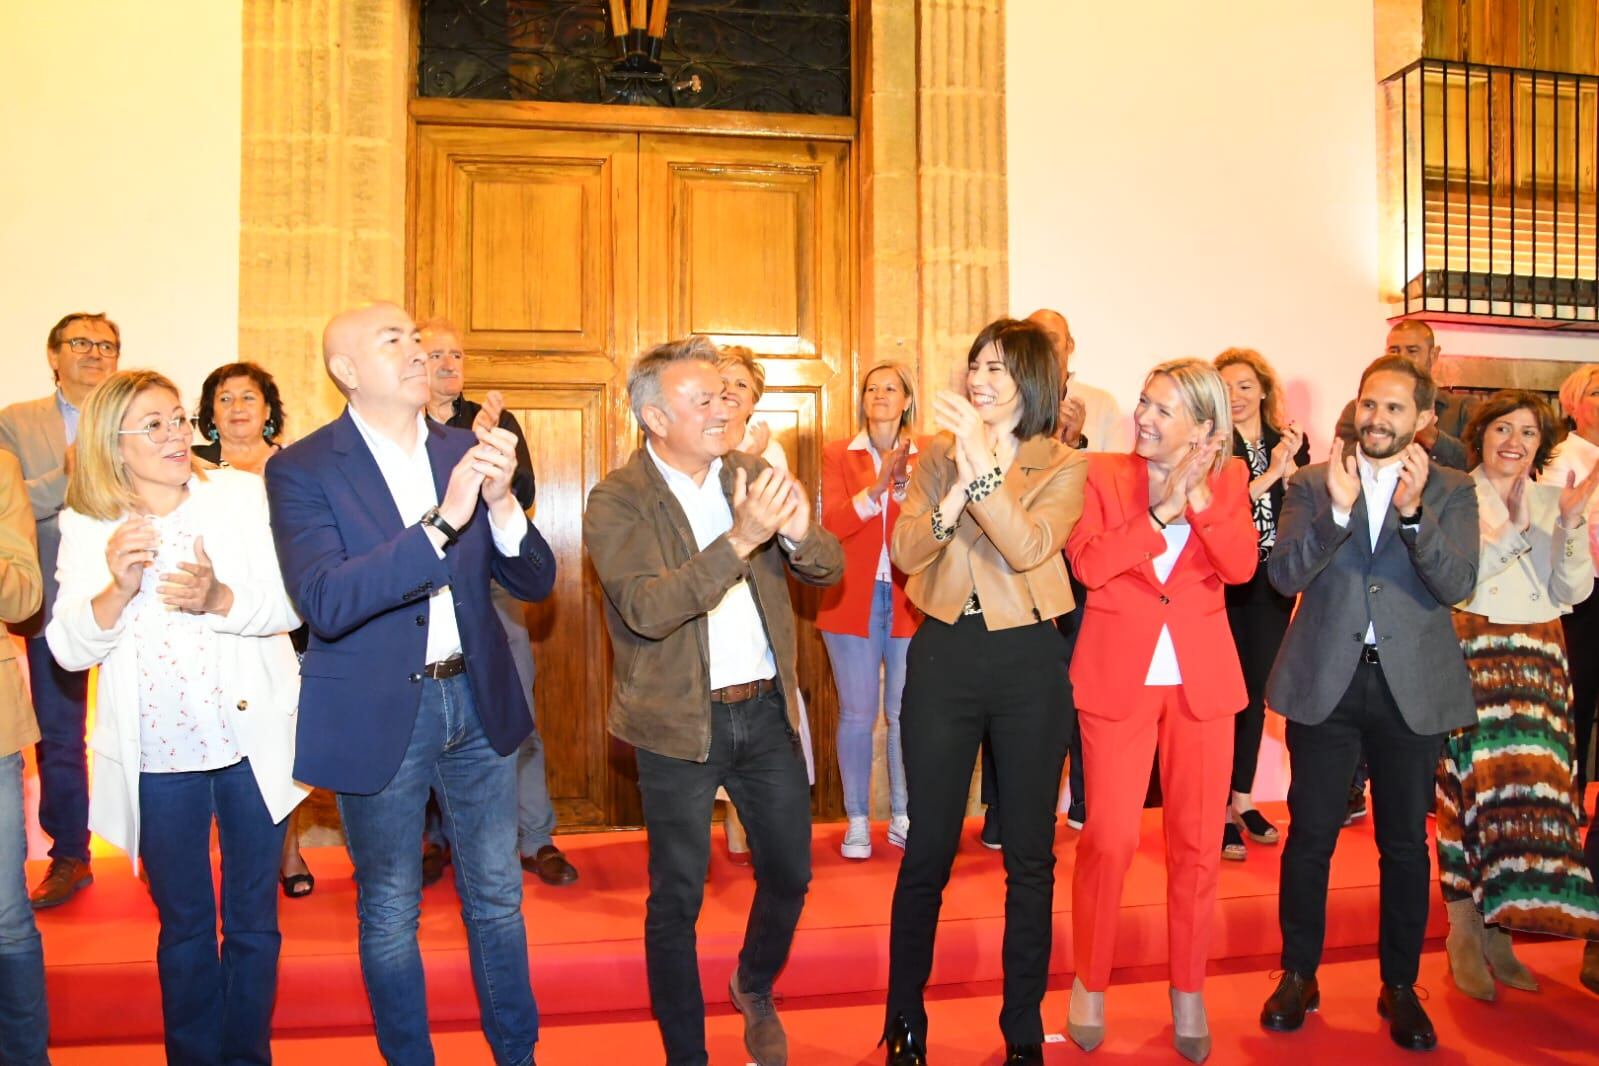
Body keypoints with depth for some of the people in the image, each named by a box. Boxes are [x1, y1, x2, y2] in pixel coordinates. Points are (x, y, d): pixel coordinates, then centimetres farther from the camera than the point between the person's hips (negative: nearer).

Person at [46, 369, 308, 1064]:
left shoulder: (242, 494, -2)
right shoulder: (87, 528, 1)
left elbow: (291, 603, -7)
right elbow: (68, 648, -3)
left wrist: (220, 598, -25)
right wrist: (117, 588, -21)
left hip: (253, 740, 0)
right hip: (155, 754, 0)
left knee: (253, 921, 12)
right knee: (183, 926, 14)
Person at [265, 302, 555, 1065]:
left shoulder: (465, 450, 1)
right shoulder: (302, 469, -10)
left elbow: (535, 581, -1)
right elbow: (324, 602, -24)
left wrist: (500, 502, -21)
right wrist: (443, 520, -33)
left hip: (478, 698, 4)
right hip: (377, 715, -3)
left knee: (497, 895, 17)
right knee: (389, 912, 14)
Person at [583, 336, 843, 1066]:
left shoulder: (750, 473, 3)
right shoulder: (617, 502, -10)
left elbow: (827, 570, 1)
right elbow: (647, 608, -24)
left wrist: (799, 533, -22)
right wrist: (741, 538, -32)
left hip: (767, 707, 4)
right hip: (680, 723, -4)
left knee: (790, 872, 15)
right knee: (677, 897, 9)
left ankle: (755, 988, 45)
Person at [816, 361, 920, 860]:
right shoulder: (838, 455, 6)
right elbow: (831, 524, -8)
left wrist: (905, 484, -21)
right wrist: (876, 489, -22)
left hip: (910, 600, 1)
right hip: (854, 599, 0)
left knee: (904, 714, 5)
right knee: (857, 714, 2)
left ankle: (902, 817, 20)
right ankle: (857, 821, 14)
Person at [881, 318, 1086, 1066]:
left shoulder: (1062, 466, -1)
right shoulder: (937, 455, 5)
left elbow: (1028, 547, -18)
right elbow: (905, 553, -6)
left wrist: (984, 463, -24)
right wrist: (956, 487, -19)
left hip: (1029, 663, -1)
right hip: (944, 655, 1)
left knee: (1030, 854, 9)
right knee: (927, 850, 7)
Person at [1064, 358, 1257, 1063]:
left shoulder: (1227, 477, 4)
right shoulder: (1103, 473, -1)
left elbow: (1241, 567, -10)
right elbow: (1088, 565, -14)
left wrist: (1199, 495, -18)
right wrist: (1160, 511, -17)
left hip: (1201, 679, 2)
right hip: (1117, 677, -2)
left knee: (1197, 842, 8)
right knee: (1108, 839, -1)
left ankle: (1188, 991, 28)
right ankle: (1089, 983, 21)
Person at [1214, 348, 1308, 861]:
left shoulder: (1291, 442, 8)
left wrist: (1289, 469, -12)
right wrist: (1268, 475, -18)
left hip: (1273, 583, 4)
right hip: (1222, 583, -4)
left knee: (1257, 692, 12)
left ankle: (1243, 799, 25)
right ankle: (1222, 810, 4)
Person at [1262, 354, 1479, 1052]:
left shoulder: (1450, 492, 4)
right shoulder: (1312, 483, 3)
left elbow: (1458, 585, -9)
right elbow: (1284, 575, -9)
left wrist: (1415, 511, -22)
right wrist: (1337, 510, -21)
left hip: (1413, 686, 1)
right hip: (1326, 681, 0)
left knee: (1405, 842, 10)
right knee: (1309, 835, 6)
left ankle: (1400, 986, 26)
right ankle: (1298, 974, 23)